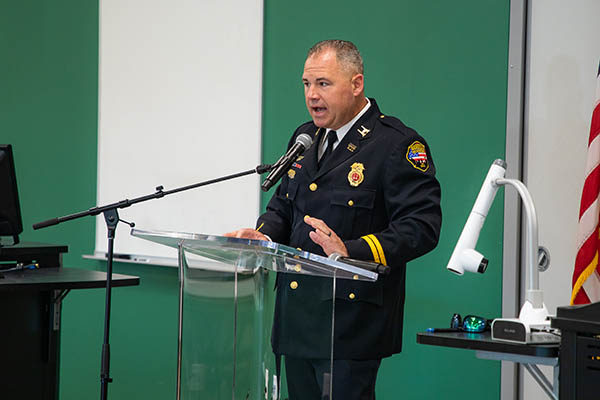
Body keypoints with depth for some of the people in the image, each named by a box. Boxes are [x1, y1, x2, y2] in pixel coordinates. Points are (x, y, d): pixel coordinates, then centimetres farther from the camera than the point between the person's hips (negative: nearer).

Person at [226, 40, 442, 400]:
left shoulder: (397, 145, -8)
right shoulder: (305, 138, 17)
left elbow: (421, 226, -16)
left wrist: (351, 251, -28)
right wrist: (264, 234, 2)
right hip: (298, 318, 7)